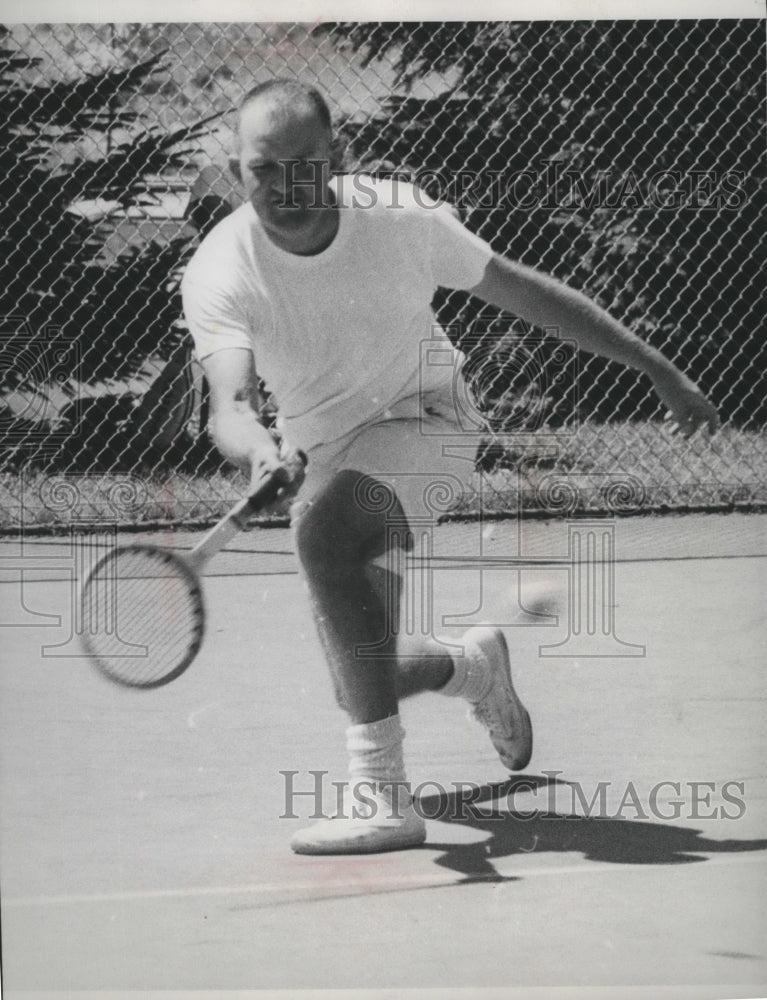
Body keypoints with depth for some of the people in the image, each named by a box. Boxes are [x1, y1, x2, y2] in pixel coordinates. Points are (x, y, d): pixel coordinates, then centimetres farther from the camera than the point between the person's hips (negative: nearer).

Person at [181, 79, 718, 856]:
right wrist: (261, 455, -54)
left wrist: (658, 369, 0)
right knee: (360, 689, 2)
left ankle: (381, 794, -37)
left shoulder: (400, 218, -15)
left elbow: (526, 294, -3)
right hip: (324, 463, 3)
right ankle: (471, 666, 39)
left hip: (419, 426, -3)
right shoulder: (219, 274, -16)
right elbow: (229, 404, -29)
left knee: (323, 522, -36)